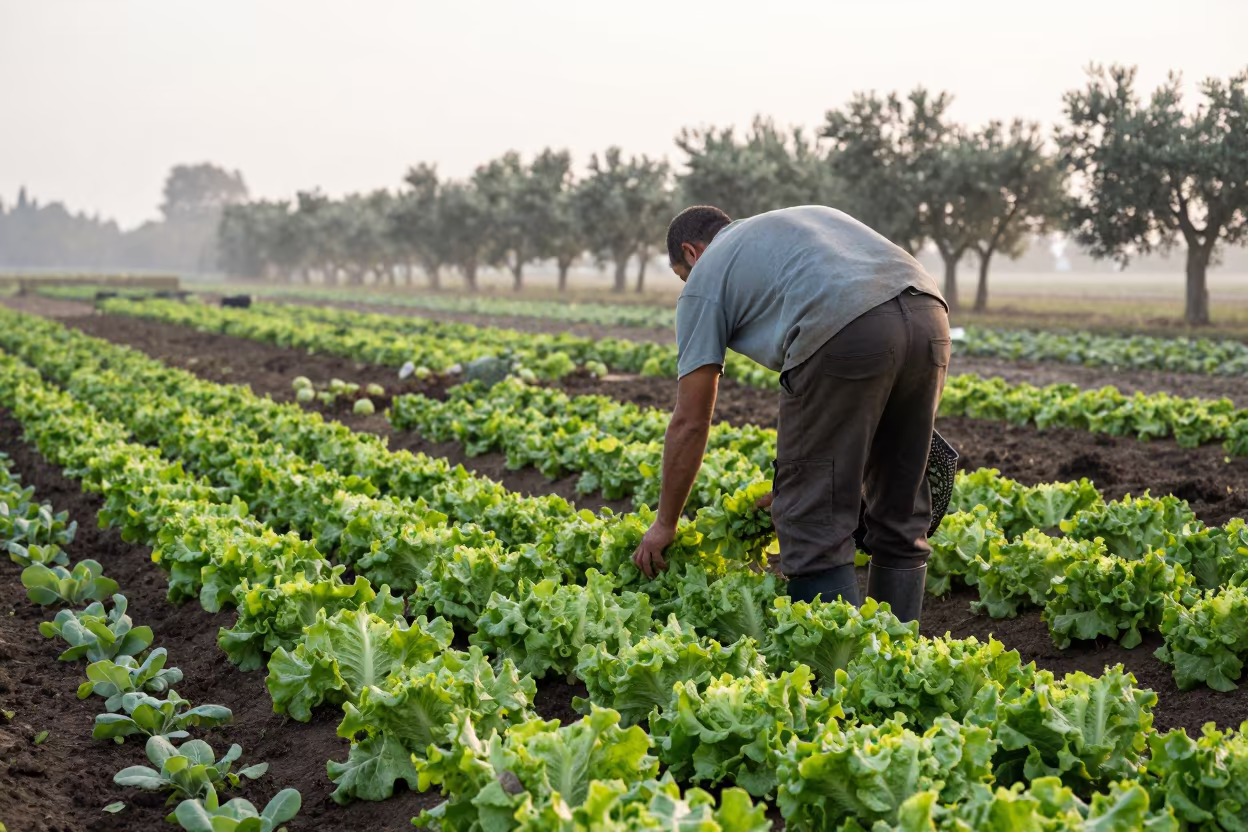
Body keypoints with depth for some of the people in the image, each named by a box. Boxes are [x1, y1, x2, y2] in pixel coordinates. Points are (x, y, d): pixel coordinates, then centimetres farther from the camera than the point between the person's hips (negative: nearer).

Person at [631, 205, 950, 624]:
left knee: (815, 523, 3)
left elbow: (690, 421, 19)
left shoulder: (705, 278, 21)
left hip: (846, 334, -7)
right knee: (900, 517, 18)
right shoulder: (807, 217, 39)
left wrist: (665, 524, 29)